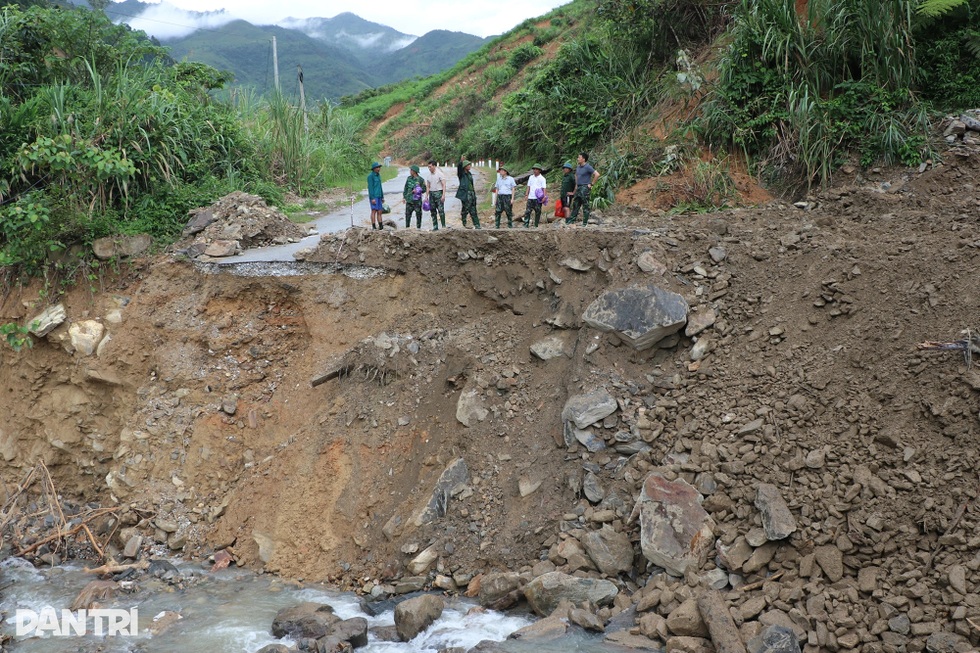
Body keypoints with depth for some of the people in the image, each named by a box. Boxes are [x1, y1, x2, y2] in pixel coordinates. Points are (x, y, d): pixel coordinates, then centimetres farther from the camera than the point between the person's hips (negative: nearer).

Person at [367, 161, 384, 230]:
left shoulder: (378, 175, 15)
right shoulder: (370, 176, -11)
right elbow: (370, 187, -15)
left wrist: (382, 197, 18)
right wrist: (372, 198, -20)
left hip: (379, 196, 8)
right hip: (374, 196, -8)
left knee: (380, 211, 7)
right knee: (374, 211, -8)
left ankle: (380, 226, 10)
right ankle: (374, 227, -6)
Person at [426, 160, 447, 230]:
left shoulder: (440, 174, -6)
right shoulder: (429, 175, 12)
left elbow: (444, 185, -11)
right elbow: (428, 186, 17)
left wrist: (443, 195, -20)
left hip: (438, 193, -7)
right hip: (431, 193, 7)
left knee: (441, 210, -11)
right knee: (432, 211, 7)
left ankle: (444, 226, -8)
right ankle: (435, 227, 12)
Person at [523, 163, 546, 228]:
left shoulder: (542, 179, 0)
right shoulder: (531, 177, 13)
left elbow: (544, 188, -5)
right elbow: (528, 187, 16)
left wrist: (544, 197, -15)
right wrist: (527, 195, 7)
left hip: (538, 198, -3)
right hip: (530, 198, 3)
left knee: (537, 212, 3)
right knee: (527, 211, -5)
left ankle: (536, 225, 10)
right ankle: (526, 225, -8)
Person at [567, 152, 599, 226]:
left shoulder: (587, 167, -12)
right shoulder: (578, 167, 13)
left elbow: (597, 174, -20)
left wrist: (591, 184, -16)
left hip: (585, 188, -8)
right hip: (578, 188, 8)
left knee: (585, 206, -4)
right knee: (575, 204, 10)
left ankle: (585, 222, -1)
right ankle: (572, 219, 14)